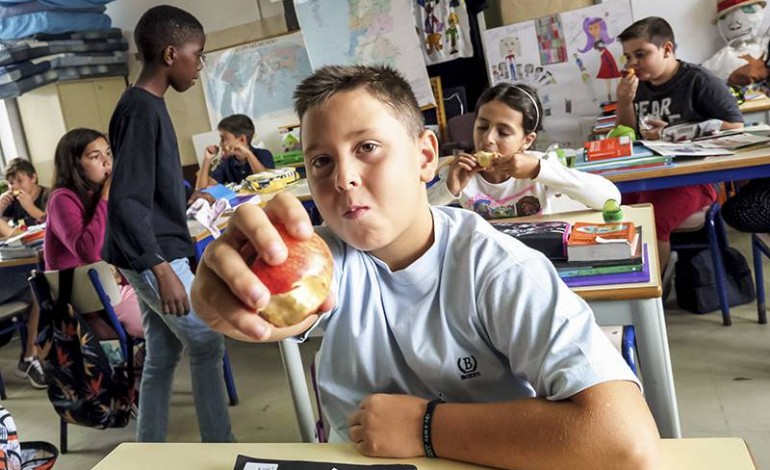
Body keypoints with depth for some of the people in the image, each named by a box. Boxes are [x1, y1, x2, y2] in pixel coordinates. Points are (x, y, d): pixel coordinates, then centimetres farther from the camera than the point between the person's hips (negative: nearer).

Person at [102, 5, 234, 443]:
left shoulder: (149, 105, 12)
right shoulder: (141, 109, -18)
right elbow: (126, 201, -23)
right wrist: (163, 270, -26)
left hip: (155, 254, 9)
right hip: (154, 257, -9)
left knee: (162, 356, 14)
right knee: (208, 345, 1)